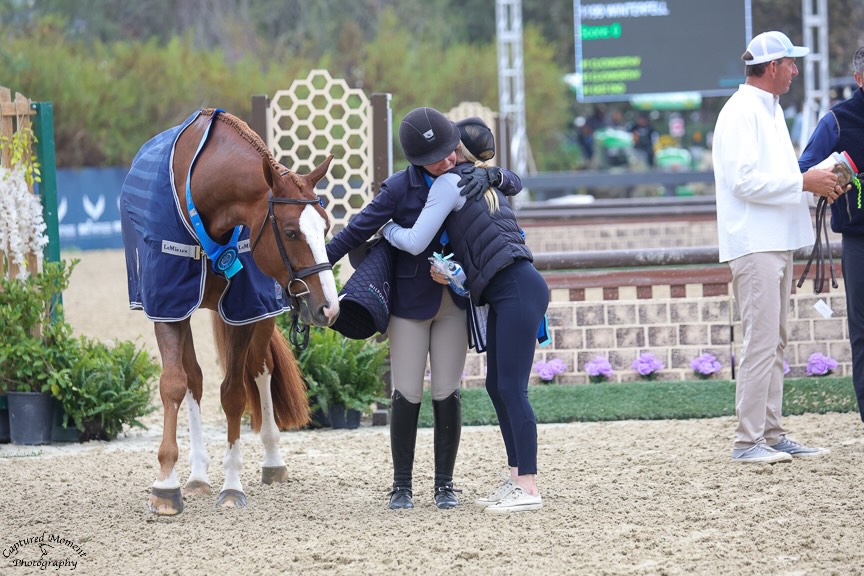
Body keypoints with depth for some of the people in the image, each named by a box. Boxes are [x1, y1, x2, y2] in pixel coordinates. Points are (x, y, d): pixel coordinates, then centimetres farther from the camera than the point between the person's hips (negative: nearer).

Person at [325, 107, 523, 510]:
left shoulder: (462, 177, -2)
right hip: (411, 302, -3)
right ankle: (402, 486, 8)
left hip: (454, 302, 3)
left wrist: (489, 175, -22)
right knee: (407, 394, -3)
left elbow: (514, 184, 1)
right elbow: (356, 233, -14)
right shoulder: (400, 188, -14)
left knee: (447, 394, 1)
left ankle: (444, 484, 9)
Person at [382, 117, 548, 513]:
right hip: (506, 294, 10)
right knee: (497, 386, 12)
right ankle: (517, 479, 14)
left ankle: (528, 488, -11)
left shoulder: (448, 183, -5)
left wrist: (386, 227, 9)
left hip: (517, 290, -10)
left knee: (511, 388, -10)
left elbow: (415, 242, -8)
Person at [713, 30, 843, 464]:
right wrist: (804, 182, -17)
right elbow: (745, 181, -20)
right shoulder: (741, 112, -12)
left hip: (778, 242, 10)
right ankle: (748, 441, -9)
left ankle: (772, 435, 16)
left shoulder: (771, 110, 19)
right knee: (760, 342, -11)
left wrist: (817, 183, 8)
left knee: (774, 343, 11)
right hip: (754, 244, -10)